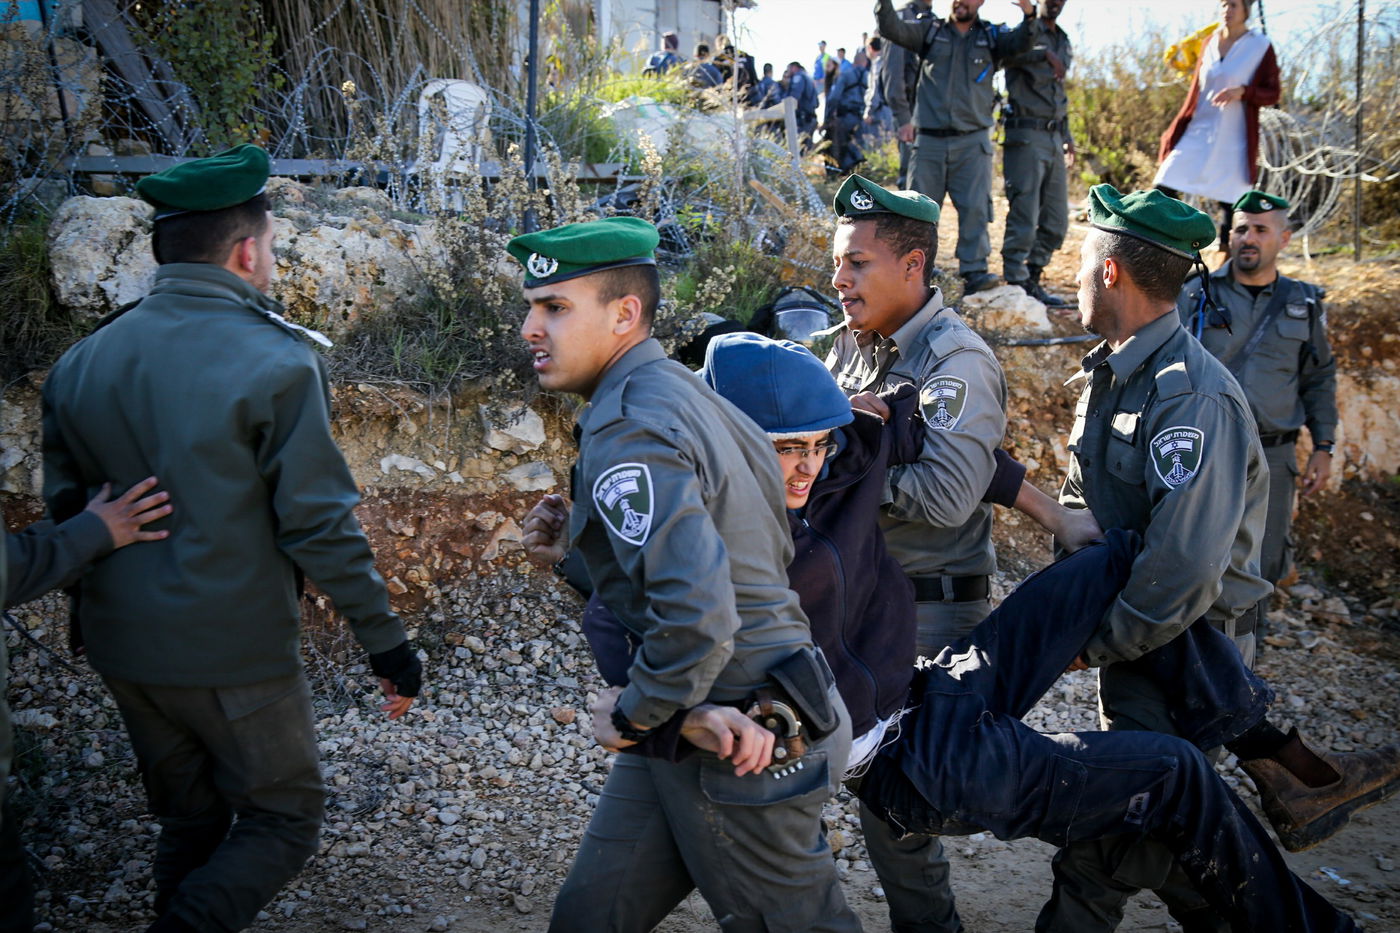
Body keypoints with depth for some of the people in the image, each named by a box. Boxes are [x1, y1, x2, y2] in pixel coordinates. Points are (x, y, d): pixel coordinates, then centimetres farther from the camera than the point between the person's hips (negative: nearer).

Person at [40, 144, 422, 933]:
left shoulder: (82, 362, 3)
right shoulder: (276, 362, -16)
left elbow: (66, 510, 11)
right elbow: (318, 523, -17)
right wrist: (386, 641, -9)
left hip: (124, 650, 6)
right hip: (235, 657, -6)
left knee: (190, 824, 21)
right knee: (284, 821, 10)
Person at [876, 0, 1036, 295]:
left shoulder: (991, 36, 10)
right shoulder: (930, 31, 10)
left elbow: (1021, 41, -7)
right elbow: (892, 29, -1)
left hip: (972, 141, 0)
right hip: (930, 139, 1)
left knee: (975, 208, -10)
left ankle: (974, 272, -9)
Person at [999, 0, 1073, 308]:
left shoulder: (1063, 42, 20)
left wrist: (1066, 135, 23)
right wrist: (1045, 54, -34)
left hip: (1054, 139, 8)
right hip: (1026, 135, -8)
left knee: (1056, 222, 8)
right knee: (1023, 220, -9)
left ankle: (1032, 281, 19)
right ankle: (1015, 286, -3)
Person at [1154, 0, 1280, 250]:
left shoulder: (1261, 46, -3)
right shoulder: (1210, 42, 10)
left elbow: (1272, 93, -3)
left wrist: (1242, 91, -22)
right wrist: (1176, 130, 15)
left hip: (1232, 138, -4)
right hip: (1197, 132, 4)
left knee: (1229, 199, -1)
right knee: (1164, 186, -6)